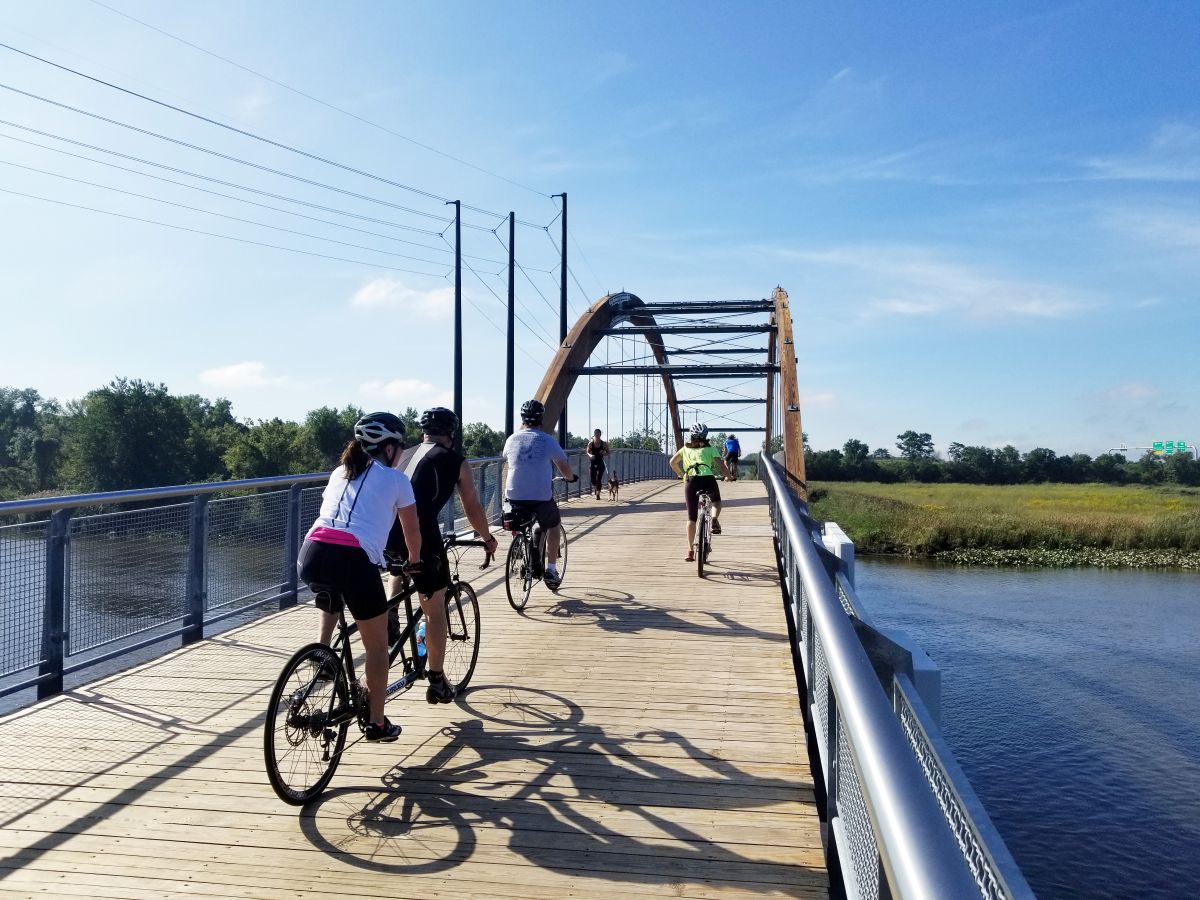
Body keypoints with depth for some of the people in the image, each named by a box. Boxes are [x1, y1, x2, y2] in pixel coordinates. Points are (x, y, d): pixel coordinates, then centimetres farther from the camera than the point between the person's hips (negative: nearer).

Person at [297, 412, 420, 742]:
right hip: (354, 559, -5)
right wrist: (416, 564, 39)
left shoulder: (340, 473, 27)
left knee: (329, 605, 40)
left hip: (311, 556, 5)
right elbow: (412, 533, 20)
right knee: (377, 646, 14)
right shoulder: (396, 479, 13)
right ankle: (376, 723, 22)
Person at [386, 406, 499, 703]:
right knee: (435, 609, 10)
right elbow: (473, 509, 17)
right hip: (421, 533, -5)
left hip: (386, 531, 5)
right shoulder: (456, 462, 13)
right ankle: (437, 682, 18)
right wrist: (488, 539, 34)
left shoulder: (404, 455, 25)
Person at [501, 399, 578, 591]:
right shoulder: (548, 441, -2)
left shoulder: (512, 439, 6)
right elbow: (564, 467, 6)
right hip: (541, 498, -2)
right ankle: (551, 569, 17)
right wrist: (572, 477, 28)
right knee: (554, 523, 25)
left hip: (514, 498, 2)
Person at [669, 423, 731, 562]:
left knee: (691, 517, 9)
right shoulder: (710, 449, 17)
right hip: (708, 479, -1)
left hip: (691, 481, 1)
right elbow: (721, 463, 6)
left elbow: (672, 462, 21)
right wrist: (728, 476, 19)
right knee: (716, 502, 32)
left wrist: (681, 474, 34)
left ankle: (690, 550, 5)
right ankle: (714, 518, 0)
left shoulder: (685, 449, 23)